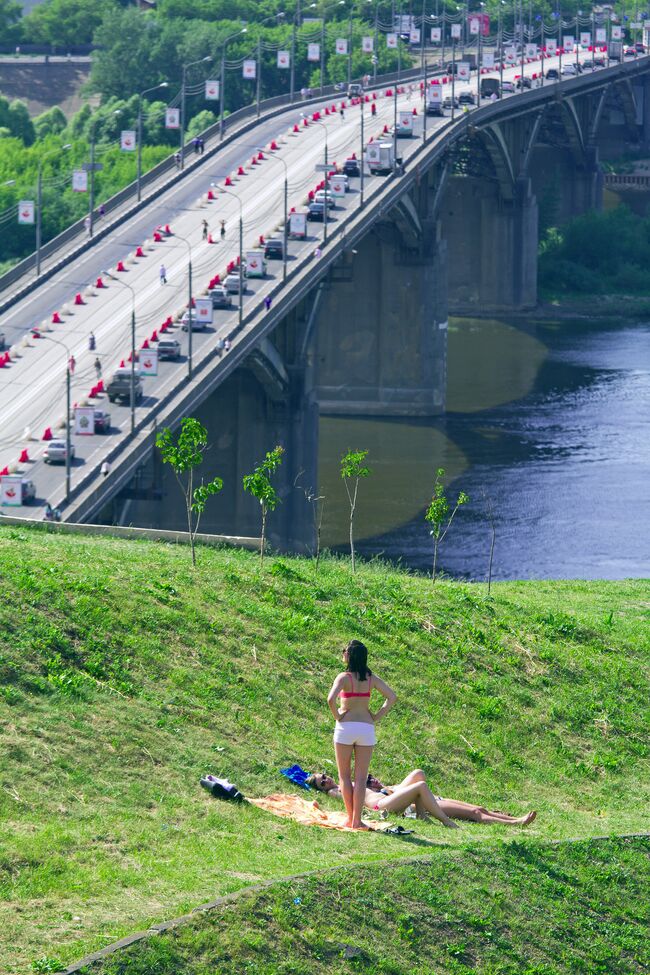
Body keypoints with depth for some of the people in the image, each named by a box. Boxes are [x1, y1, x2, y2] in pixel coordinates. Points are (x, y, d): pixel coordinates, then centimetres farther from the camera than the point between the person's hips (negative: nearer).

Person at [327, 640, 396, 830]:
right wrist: (376, 718, 3)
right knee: (361, 778, 6)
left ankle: (350, 818, 5)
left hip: (345, 727, -3)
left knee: (345, 776, 9)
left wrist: (337, 716, -6)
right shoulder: (371, 678, 4)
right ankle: (357, 820, 2)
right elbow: (392, 697, -1)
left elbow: (331, 699, -23)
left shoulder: (344, 677, -8)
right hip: (366, 728, 3)